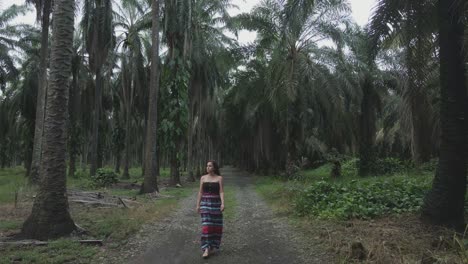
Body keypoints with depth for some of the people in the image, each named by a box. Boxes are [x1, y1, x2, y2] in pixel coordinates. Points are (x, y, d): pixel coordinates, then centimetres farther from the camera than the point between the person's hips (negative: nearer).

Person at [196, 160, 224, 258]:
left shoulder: (219, 178, 0)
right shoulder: (203, 178, 5)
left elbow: (221, 192, -6)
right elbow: (200, 192, 6)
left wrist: (223, 204, -19)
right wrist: (197, 205, 2)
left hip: (216, 204, 0)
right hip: (205, 204, 1)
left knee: (215, 226, 6)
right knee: (206, 226, -9)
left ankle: (211, 245, 27)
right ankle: (206, 249, -10)